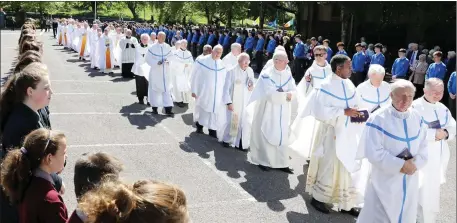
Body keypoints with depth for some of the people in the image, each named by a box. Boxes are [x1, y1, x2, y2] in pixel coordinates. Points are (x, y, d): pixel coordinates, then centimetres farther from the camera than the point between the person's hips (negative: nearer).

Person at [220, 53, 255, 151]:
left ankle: (241, 143, 16)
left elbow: (252, 85, 13)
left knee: (245, 123, 3)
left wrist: (252, 87, -11)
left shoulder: (250, 71, 0)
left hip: (246, 102, 4)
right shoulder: (232, 71, -15)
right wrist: (229, 102, -15)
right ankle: (226, 139, 30)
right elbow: (226, 88, -11)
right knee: (231, 121, 8)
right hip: (234, 102, -4)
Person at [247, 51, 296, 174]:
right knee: (265, 136, 3)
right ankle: (263, 161, 16)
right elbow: (270, 94, -20)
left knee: (282, 137, 7)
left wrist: (289, 94, -26)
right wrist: (285, 95, -10)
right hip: (267, 111, -5)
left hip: (282, 113, 5)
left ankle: (281, 163, 15)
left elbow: (293, 91, -4)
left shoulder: (288, 75, 4)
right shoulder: (266, 74, -13)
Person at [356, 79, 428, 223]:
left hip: (410, 183, 6)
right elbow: (374, 153, -20)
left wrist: (415, 164, -13)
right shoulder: (378, 119, -16)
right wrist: (400, 165, -20)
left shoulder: (417, 118, 1)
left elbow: (423, 148, 5)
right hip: (384, 183, -5)